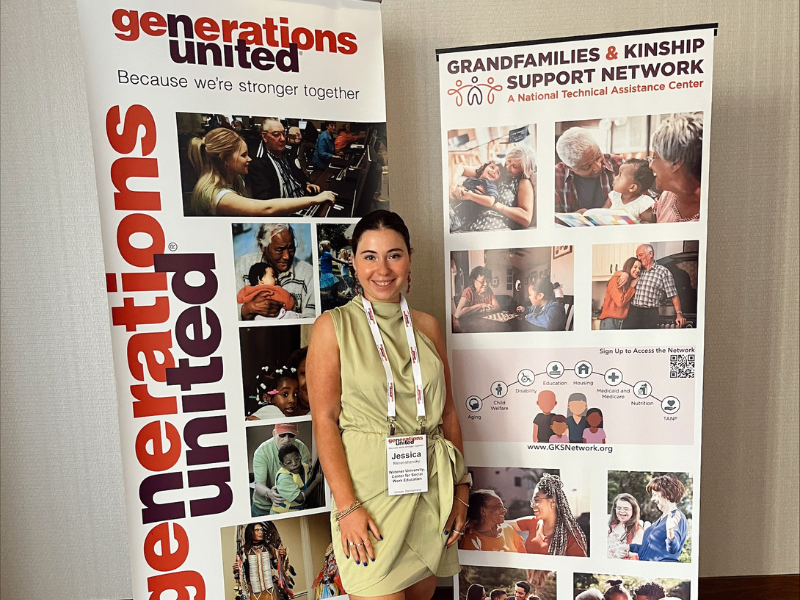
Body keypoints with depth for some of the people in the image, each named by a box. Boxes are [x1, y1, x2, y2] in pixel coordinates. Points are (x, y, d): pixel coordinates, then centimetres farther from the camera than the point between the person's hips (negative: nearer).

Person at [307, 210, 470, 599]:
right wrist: (347, 506, -14)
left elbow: (448, 413, 9)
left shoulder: (427, 326, 6)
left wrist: (461, 488, 6)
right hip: (371, 489, -4)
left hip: (431, 489, 5)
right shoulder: (333, 326, -6)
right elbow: (324, 421, -9)